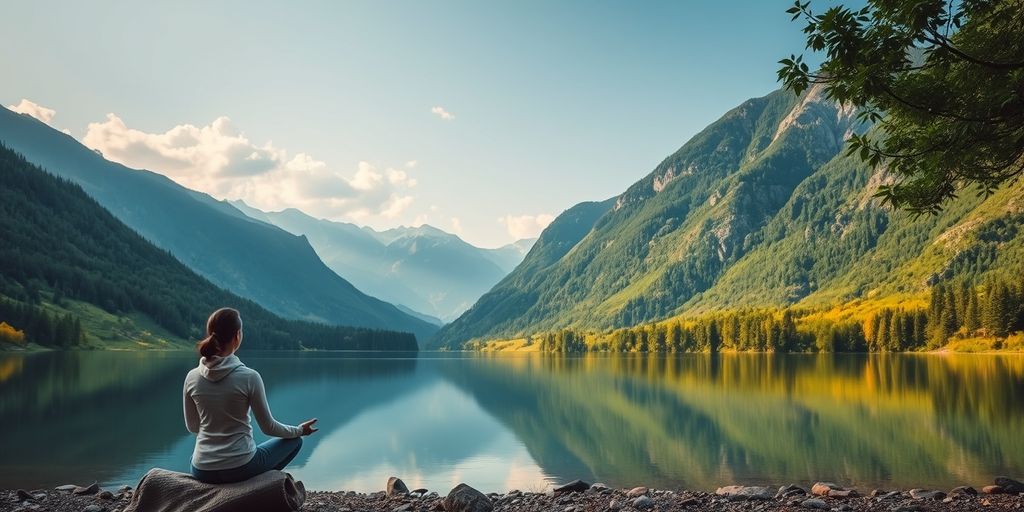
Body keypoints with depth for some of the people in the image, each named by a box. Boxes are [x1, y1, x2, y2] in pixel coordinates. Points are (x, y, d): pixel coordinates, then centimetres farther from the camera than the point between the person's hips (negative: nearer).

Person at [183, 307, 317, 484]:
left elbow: (192, 426, 9)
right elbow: (268, 427, -7)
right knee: (294, 441, 22)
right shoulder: (249, 377, -17)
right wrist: (299, 430, 12)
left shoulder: (191, 377, -5)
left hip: (202, 472, 5)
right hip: (240, 468, -4)